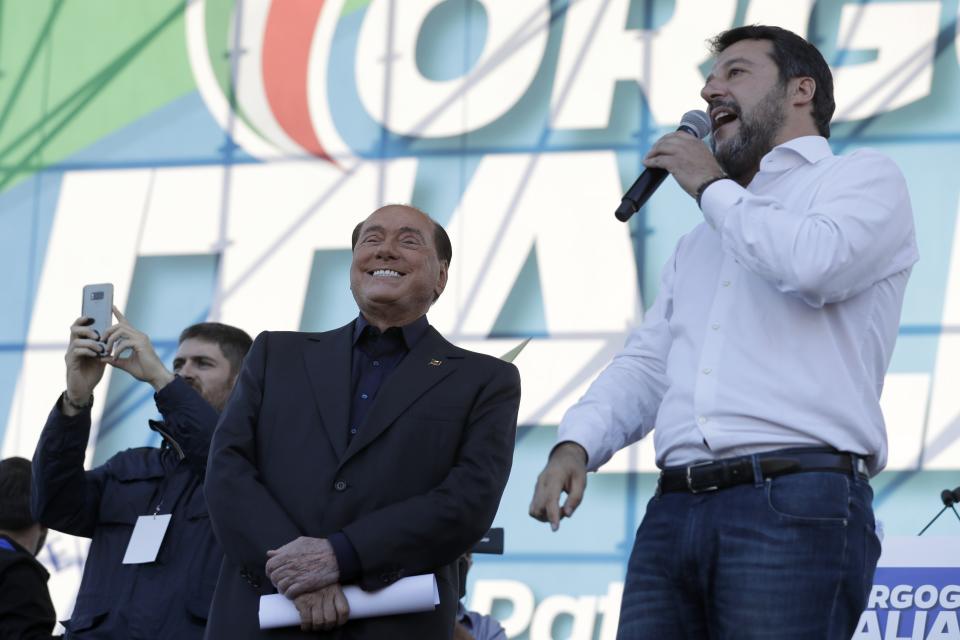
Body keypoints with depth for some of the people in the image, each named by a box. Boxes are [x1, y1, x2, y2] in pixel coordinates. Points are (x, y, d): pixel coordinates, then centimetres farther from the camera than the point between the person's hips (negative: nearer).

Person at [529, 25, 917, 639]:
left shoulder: (864, 177, 9)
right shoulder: (701, 243, 31)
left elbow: (813, 264, -12)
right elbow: (646, 364, 23)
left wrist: (712, 187, 3)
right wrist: (576, 445, 3)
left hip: (796, 503, -6)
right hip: (673, 512, 6)